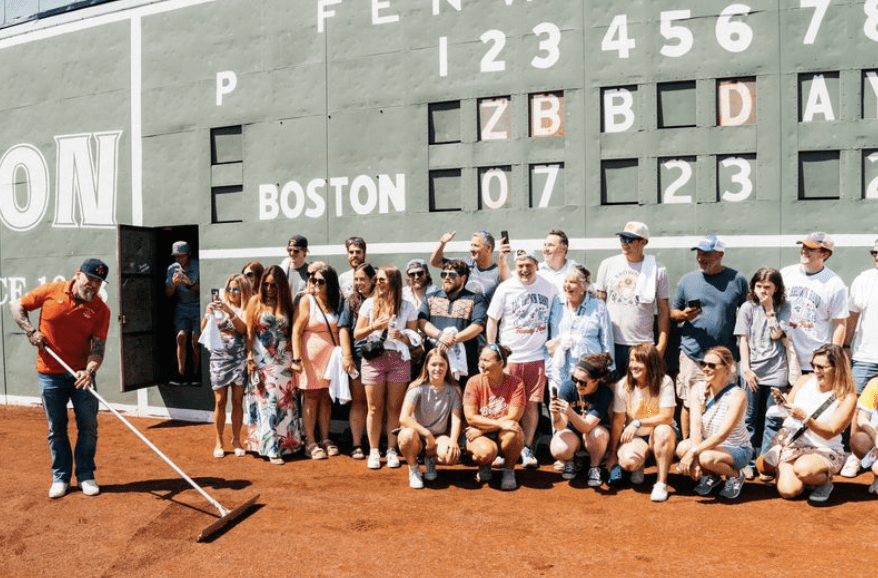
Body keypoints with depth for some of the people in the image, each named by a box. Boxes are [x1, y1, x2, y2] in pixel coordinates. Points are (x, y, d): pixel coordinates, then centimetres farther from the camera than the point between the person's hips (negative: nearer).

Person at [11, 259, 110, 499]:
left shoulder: (100, 309, -6)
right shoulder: (51, 291, -6)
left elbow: (98, 346, -12)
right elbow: (17, 306, 5)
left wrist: (89, 370, -29)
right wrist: (31, 330, -10)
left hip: (81, 373, 0)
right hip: (49, 373, 0)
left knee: (88, 426, 0)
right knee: (56, 428, 8)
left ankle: (85, 475, 15)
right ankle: (60, 477, 21)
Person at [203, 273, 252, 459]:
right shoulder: (218, 307, 7)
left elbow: (242, 329, -13)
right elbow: (204, 329, -1)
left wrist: (230, 312, -25)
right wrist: (207, 314, -19)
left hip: (239, 358, 0)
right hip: (219, 357, 0)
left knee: (237, 401, 5)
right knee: (220, 401, 0)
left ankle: (236, 441, 15)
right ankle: (218, 442, 9)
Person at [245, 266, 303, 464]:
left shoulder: (285, 304, 8)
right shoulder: (256, 301, 1)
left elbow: (291, 331, 12)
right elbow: (249, 331, -1)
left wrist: (290, 345, -5)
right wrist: (250, 358, -7)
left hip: (282, 360, 3)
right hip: (262, 361, -3)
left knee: (284, 401, 4)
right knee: (266, 402, -3)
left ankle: (285, 442, 15)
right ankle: (272, 448, -2)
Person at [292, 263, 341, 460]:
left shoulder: (336, 302, 7)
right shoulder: (307, 300, -5)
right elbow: (296, 330, -10)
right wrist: (296, 358, -17)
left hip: (330, 355, 4)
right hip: (310, 355, -4)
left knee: (326, 398, 9)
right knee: (310, 398, 1)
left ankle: (325, 439, 18)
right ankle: (310, 443, 7)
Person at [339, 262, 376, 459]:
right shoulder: (351, 301, 7)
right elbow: (344, 329, 2)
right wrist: (347, 356, -4)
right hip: (358, 356, 1)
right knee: (358, 401, 6)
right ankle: (356, 445, 11)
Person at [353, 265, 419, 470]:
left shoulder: (407, 307, 5)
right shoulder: (369, 304, 6)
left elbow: (414, 336, 5)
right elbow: (356, 334, 6)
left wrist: (402, 336, -15)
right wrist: (374, 326, -10)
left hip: (399, 359, 0)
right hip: (373, 358, 0)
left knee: (394, 407, 3)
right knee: (375, 408, 2)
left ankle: (392, 450, 13)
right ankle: (374, 451, 12)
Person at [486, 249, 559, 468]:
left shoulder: (549, 288, 4)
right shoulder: (505, 288, 0)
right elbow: (492, 320, 3)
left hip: (537, 357, 1)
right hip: (508, 357, -1)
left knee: (532, 404, 4)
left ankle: (527, 448, 17)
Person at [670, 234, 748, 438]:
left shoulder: (737, 280, 4)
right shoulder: (687, 280, 7)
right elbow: (673, 312, 12)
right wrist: (684, 315, -12)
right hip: (693, 355, 0)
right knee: (689, 404, 1)